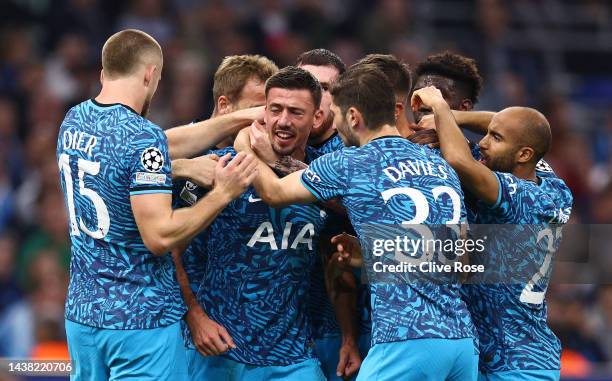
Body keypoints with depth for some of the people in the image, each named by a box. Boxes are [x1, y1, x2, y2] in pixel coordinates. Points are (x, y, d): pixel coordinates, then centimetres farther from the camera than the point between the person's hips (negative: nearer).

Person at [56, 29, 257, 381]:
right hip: (141, 320, -8)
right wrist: (222, 194, -13)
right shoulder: (142, 137, -18)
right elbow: (161, 236, -21)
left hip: (82, 315, 8)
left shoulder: (73, 122, 6)